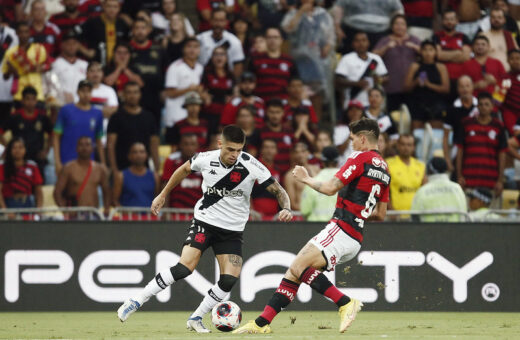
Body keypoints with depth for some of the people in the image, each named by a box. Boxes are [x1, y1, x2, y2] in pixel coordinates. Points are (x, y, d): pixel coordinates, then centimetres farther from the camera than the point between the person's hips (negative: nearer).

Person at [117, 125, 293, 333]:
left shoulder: (251, 166, -16)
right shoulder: (205, 160, -11)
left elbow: (277, 190, -10)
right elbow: (184, 170, 11)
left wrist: (286, 208, -30)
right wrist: (163, 195, 18)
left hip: (232, 230, 1)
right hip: (204, 221, -1)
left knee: (230, 279, -15)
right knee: (185, 267, -20)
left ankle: (196, 318, 4)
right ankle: (136, 301, -11)